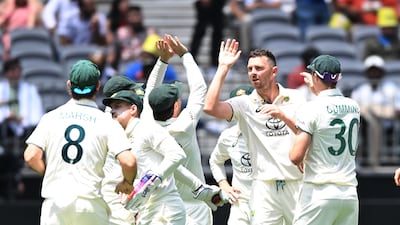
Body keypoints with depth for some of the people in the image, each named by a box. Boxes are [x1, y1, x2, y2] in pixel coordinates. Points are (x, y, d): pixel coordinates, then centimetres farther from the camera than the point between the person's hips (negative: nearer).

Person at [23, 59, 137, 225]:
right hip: (90, 201, -1)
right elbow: (128, 161, -10)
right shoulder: (107, 122, 2)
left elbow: (31, 156, -3)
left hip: (55, 202, 1)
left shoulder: (50, 117, 7)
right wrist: (127, 183, 11)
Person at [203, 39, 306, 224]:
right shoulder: (245, 105, 4)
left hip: (297, 186, 1)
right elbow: (210, 107, -12)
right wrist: (223, 68, -7)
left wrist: (283, 116, -16)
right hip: (264, 187, 0)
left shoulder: (295, 98, 7)